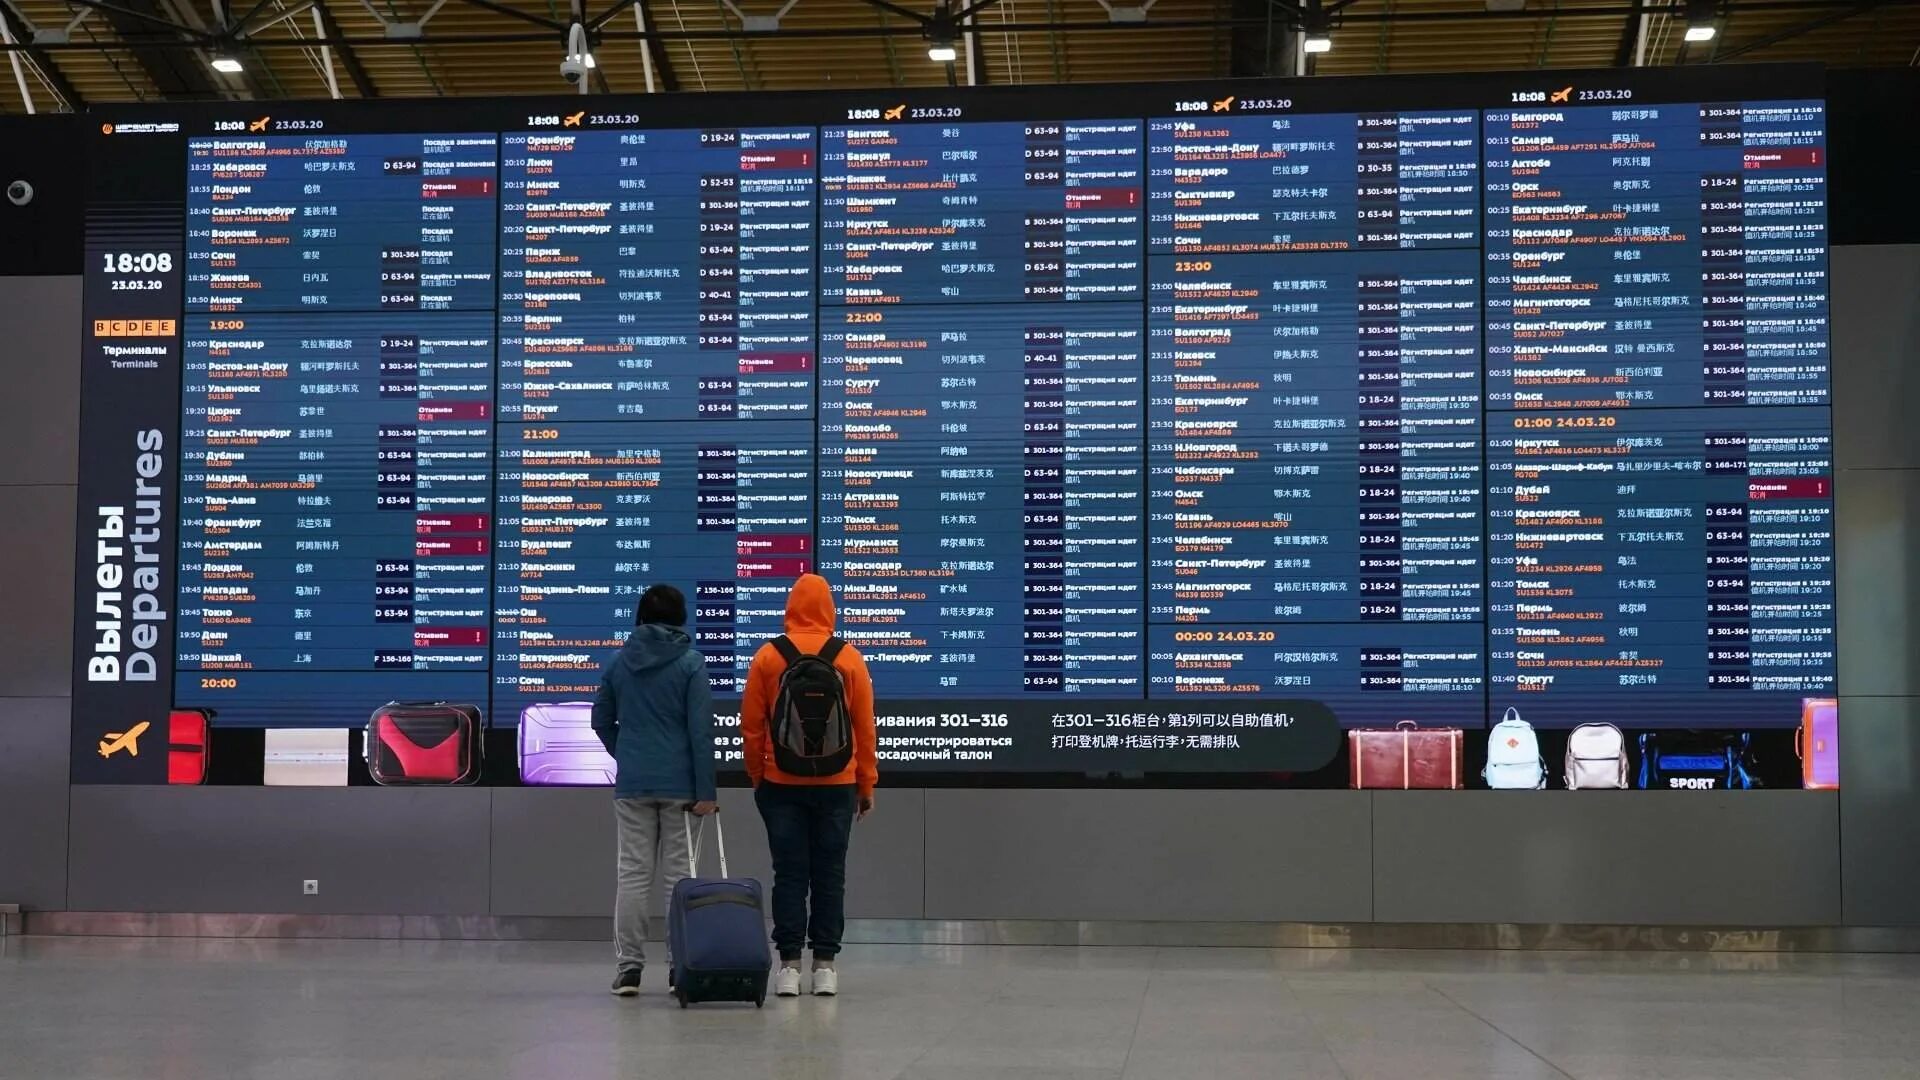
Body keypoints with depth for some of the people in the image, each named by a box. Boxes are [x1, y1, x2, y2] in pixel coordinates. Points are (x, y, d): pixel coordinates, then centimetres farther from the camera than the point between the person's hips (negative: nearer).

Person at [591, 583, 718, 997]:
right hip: (679, 782, -2)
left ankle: (628, 967, 4)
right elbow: (701, 729, -9)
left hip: (632, 781, 2)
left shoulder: (619, 662, 5)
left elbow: (601, 721, 10)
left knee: (633, 872, 5)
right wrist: (705, 791, -8)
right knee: (679, 872, 4)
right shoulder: (690, 662, -5)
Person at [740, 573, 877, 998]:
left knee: (789, 874, 4)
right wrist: (867, 786, 8)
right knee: (829, 875, 7)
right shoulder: (849, 659, -2)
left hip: (782, 786, 0)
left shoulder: (767, 657, -3)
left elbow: (751, 725, -1)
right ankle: (825, 965, 8)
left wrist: (758, 777, 11)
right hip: (837, 787, 0)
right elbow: (865, 728, 1)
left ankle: (789, 964, 3)